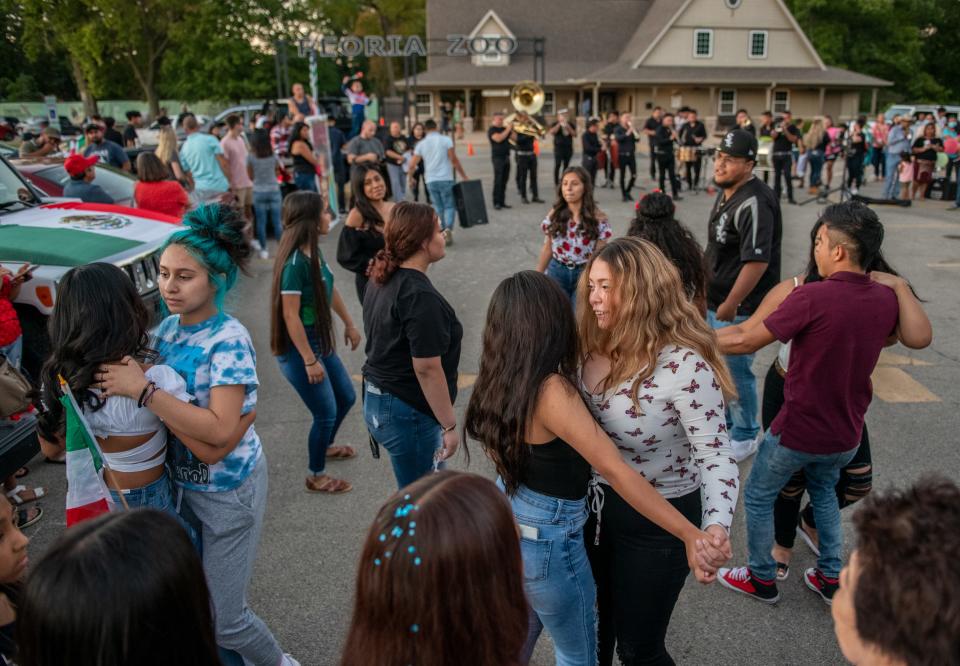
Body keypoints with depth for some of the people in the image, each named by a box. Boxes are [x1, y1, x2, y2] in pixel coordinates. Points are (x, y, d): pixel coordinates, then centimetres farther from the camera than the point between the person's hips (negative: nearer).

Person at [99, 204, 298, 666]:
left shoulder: (229, 341, -24)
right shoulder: (169, 327, -2)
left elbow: (218, 435, -31)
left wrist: (143, 389, -32)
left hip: (229, 490, -7)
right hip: (184, 483, 7)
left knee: (222, 617, 5)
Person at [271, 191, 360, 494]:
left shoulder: (314, 252, 0)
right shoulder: (295, 262, -25)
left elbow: (330, 290, 15)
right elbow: (290, 315, -24)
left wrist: (349, 324, 23)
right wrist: (309, 360, -21)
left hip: (322, 340, 9)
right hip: (299, 348, -9)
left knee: (347, 397, 21)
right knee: (326, 412, 4)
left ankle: (325, 445, 49)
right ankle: (316, 477, 26)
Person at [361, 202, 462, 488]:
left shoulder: (382, 281, 5)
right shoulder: (420, 296, -24)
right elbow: (427, 369, -24)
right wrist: (449, 425, -16)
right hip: (409, 412, -9)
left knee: (420, 488, 23)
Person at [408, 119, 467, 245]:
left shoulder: (421, 144, 6)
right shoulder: (446, 140, -2)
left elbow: (412, 165, 7)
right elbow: (454, 160, -7)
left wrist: (410, 177, 25)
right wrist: (464, 176, -2)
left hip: (431, 180, 3)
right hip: (445, 179, -3)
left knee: (438, 207, 16)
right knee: (449, 206, 1)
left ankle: (441, 231, 17)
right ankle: (448, 228, -23)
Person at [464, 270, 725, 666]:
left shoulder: (500, 378, -5)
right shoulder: (550, 390, -29)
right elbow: (615, 471, -33)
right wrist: (690, 535, -32)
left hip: (507, 522, 7)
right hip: (547, 539, -7)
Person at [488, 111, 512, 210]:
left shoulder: (503, 128, 17)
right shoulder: (492, 129, -4)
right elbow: (498, 139, -21)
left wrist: (512, 129, 3)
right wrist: (507, 130, -16)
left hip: (506, 157, 7)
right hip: (498, 157, -7)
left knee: (504, 180, 7)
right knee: (498, 180, -9)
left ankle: (502, 202, 11)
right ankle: (496, 203, -7)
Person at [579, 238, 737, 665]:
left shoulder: (685, 365, -28)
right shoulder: (595, 346, -7)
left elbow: (716, 457, -28)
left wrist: (715, 528, -44)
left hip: (657, 519, -6)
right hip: (593, 505, 6)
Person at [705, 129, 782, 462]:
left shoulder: (754, 202, -22)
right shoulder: (727, 194, 10)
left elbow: (757, 260, -28)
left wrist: (730, 305, -23)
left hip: (739, 307, -10)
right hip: (716, 300, 10)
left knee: (736, 371, 2)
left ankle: (745, 437, 21)